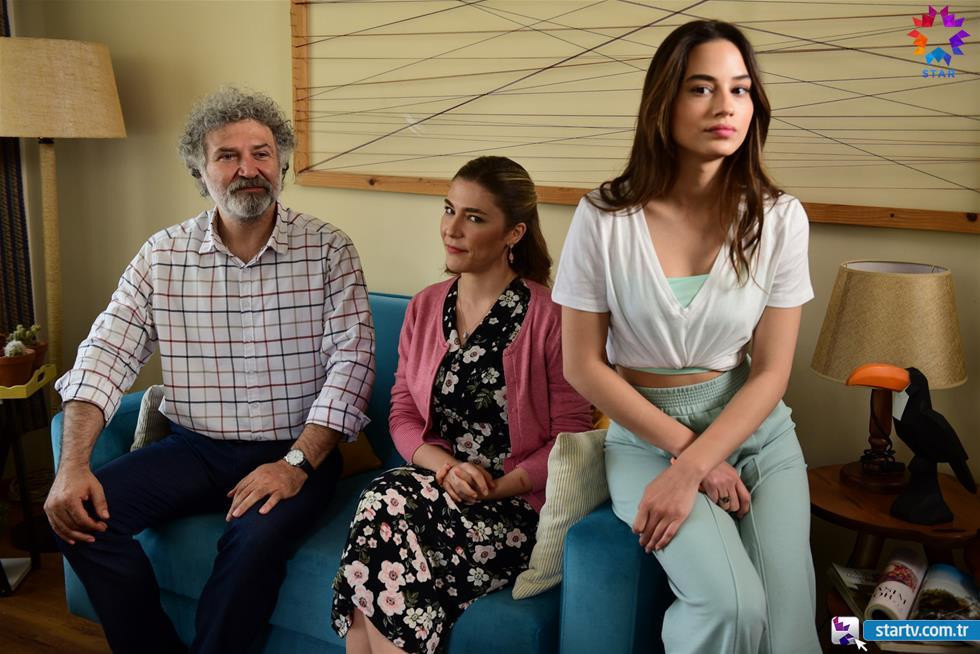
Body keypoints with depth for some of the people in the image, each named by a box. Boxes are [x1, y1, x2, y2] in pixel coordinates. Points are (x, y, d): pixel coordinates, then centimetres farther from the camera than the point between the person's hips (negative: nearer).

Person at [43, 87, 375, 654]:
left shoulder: (329, 250, -4)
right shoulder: (163, 255, 3)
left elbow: (350, 360, -10)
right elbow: (107, 356, 0)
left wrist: (297, 463, -20)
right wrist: (73, 464, -14)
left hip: (292, 452, -3)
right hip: (193, 447, 4)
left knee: (256, 538, -32)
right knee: (81, 514, -16)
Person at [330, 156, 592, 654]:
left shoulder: (549, 317, -7)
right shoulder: (425, 307, 9)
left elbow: (571, 436, -6)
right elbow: (403, 415, 9)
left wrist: (499, 487, -16)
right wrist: (444, 465, -10)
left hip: (517, 502, -4)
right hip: (436, 480, 5)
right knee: (383, 507, -28)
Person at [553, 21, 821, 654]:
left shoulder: (779, 217, -6)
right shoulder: (605, 217, -10)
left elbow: (771, 372, -5)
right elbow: (583, 365, -6)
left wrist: (691, 472, -17)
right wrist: (683, 448, -10)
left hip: (754, 430, 2)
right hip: (647, 434, -2)